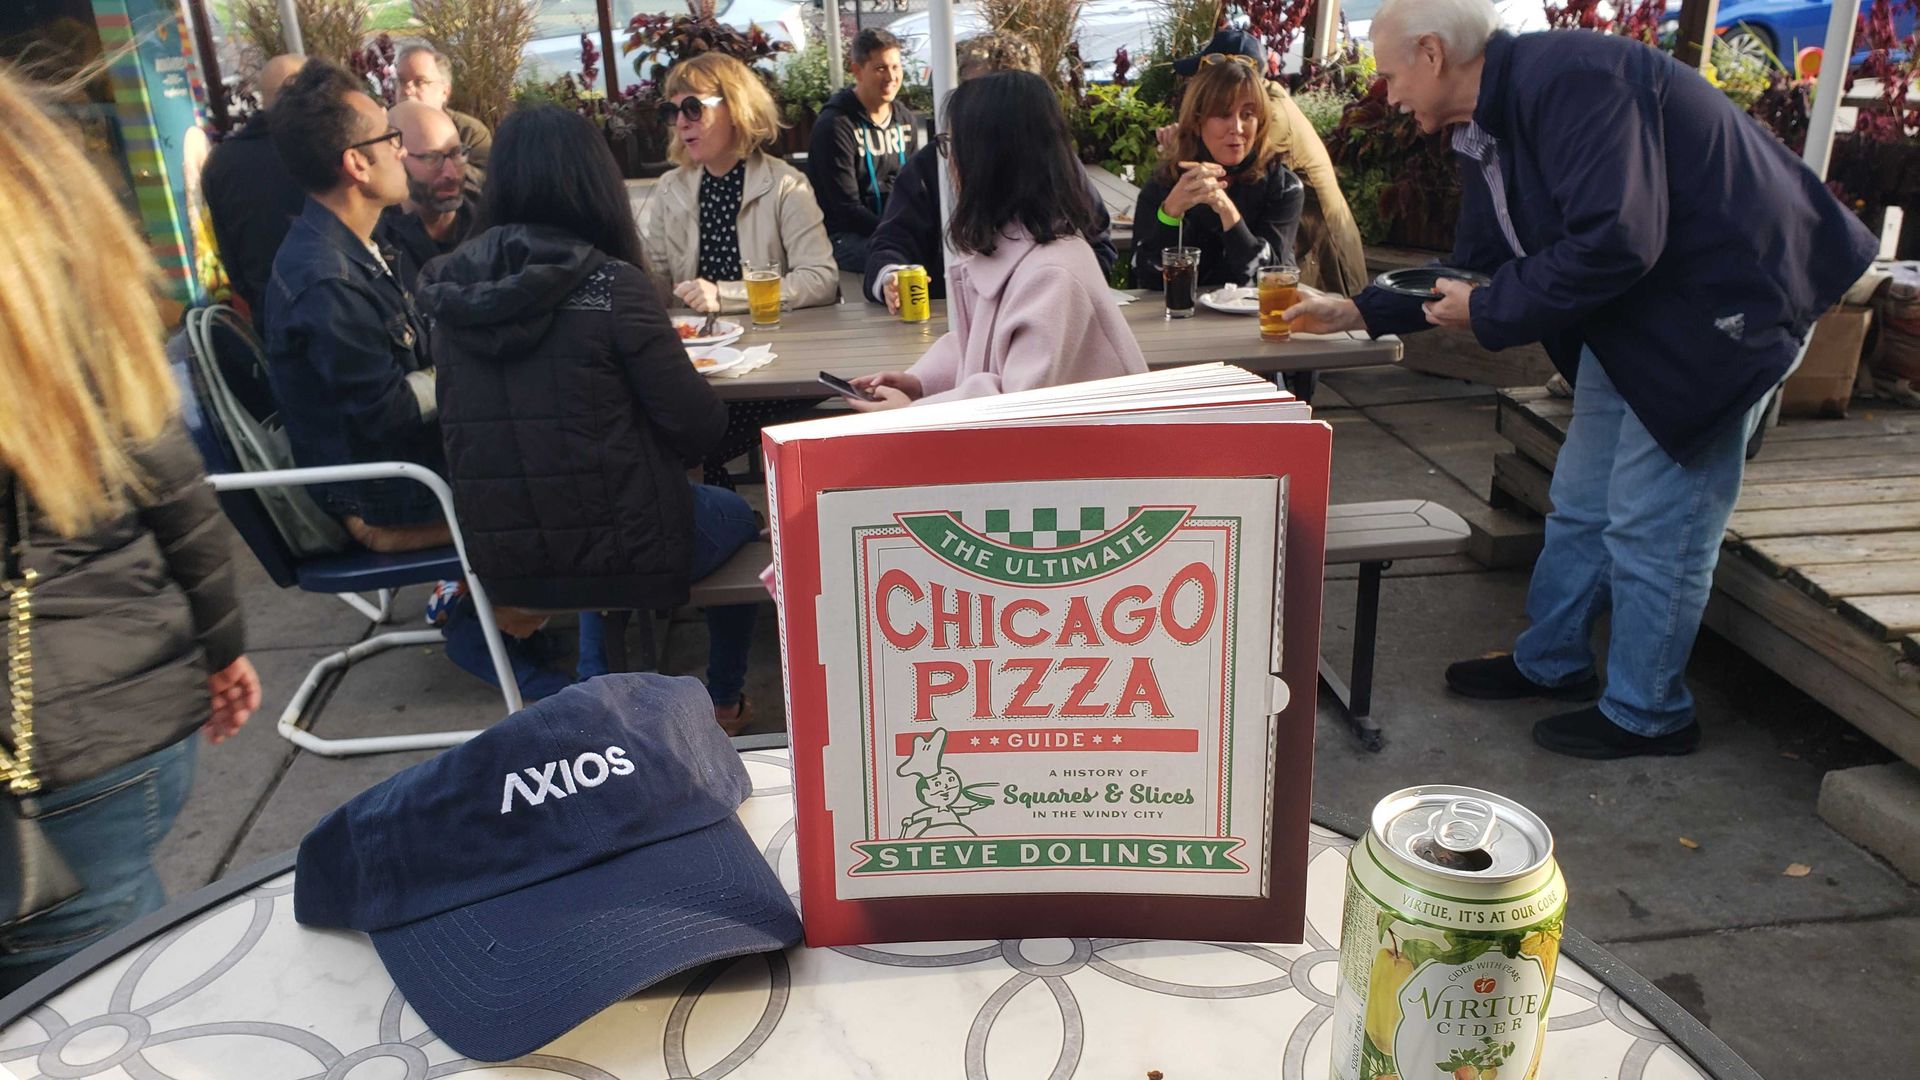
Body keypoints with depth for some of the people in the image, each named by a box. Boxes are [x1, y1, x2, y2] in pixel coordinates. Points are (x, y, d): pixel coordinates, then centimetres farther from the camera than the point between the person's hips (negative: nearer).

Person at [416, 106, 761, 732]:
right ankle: (721, 704, 41)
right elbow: (698, 427, -15)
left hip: (500, 562, 5)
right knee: (738, 518, 26)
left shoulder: (454, 291, -3)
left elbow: (462, 422, 9)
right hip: (622, 552, -5)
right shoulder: (610, 285, -18)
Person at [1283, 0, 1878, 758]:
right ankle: (1552, 662, 33)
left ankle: (1646, 713, 14)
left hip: (1724, 303, -10)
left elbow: (1614, 242, -32)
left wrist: (1487, 314, -20)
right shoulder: (1486, 128, 7)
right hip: (1629, 315, 10)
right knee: (1580, 502, 16)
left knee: (1651, 521, -2)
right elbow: (1476, 267, 17)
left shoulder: (1570, 79, -24)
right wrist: (1359, 313, 15)